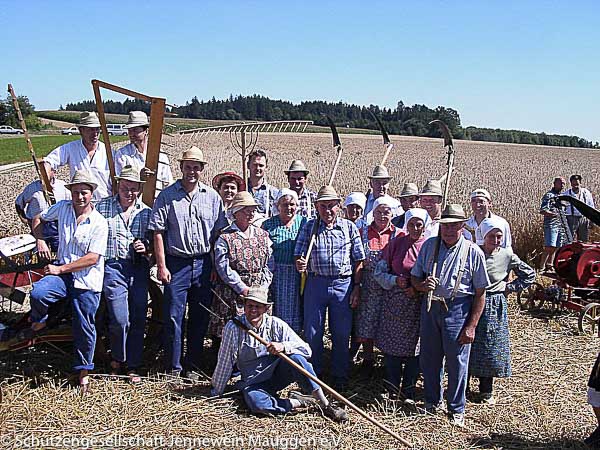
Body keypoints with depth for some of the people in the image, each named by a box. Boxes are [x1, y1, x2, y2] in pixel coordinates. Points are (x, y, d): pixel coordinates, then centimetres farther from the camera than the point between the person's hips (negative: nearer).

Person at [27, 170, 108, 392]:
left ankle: (84, 371, 24)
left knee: (84, 327, 4)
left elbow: (92, 258, -16)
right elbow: (38, 218, 21)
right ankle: (38, 322, 6)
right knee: (37, 293, -28)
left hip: (87, 281, -3)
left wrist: (61, 268, -16)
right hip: (62, 273, 3)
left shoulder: (99, 223, -11)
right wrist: (39, 240, 4)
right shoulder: (63, 207, 2)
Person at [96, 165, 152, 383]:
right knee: (120, 319, -9)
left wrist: (145, 246, -4)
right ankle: (117, 360, 18)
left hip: (139, 269, 3)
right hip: (114, 267, -3)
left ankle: (133, 366, 17)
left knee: (138, 319, 3)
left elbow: (154, 240, 17)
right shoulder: (103, 207, 5)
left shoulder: (146, 212, 11)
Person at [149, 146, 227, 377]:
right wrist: (162, 266, -9)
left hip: (203, 264, 3)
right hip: (176, 263, -2)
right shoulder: (167, 196, 0)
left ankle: (193, 365, 21)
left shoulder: (212, 197, 8)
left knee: (200, 317, 8)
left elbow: (219, 234, 10)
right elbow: (158, 232, -3)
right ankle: (173, 367, 12)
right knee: (174, 317, -1)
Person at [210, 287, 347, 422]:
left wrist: (283, 346, -26)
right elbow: (224, 363, -2)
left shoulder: (276, 324, -5)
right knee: (255, 403, -37)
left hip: (277, 375, 1)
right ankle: (299, 402, -17)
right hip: (254, 383, -1)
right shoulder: (233, 328, -9)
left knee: (294, 357, -31)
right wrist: (216, 394, 3)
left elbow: (306, 350, -9)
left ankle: (325, 404, -26)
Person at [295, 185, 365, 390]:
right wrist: (300, 264, -21)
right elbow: (299, 256, 2)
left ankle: (340, 377, 22)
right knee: (312, 333, 7)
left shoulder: (349, 227, 3)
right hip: (315, 283, 1)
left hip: (343, 284, 0)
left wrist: (356, 286, -2)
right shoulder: (309, 227, 4)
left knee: (341, 334, 7)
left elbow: (358, 260, 4)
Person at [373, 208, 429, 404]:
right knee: (392, 345, 4)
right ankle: (392, 389, 18)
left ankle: (409, 391, 19)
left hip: (420, 304, -1)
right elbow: (379, 272, 4)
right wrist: (395, 280, -12)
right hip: (395, 301, 1)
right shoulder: (396, 243, 2)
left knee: (415, 347, 5)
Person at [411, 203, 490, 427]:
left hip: (457, 310, -4)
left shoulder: (473, 252, -5)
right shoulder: (429, 245, 5)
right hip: (430, 306, 4)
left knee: (457, 362, 3)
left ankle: (457, 410, 21)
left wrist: (471, 326, -9)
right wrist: (422, 285, -12)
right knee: (429, 358, 12)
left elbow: (480, 293, -4)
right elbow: (414, 276, 13)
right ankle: (432, 402, 32)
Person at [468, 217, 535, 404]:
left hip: (495, 306, 1)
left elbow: (529, 274, 9)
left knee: (491, 348, 8)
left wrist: (511, 287, 2)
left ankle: (486, 391, 22)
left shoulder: (507, 256, -2)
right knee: (468, 347, 4)